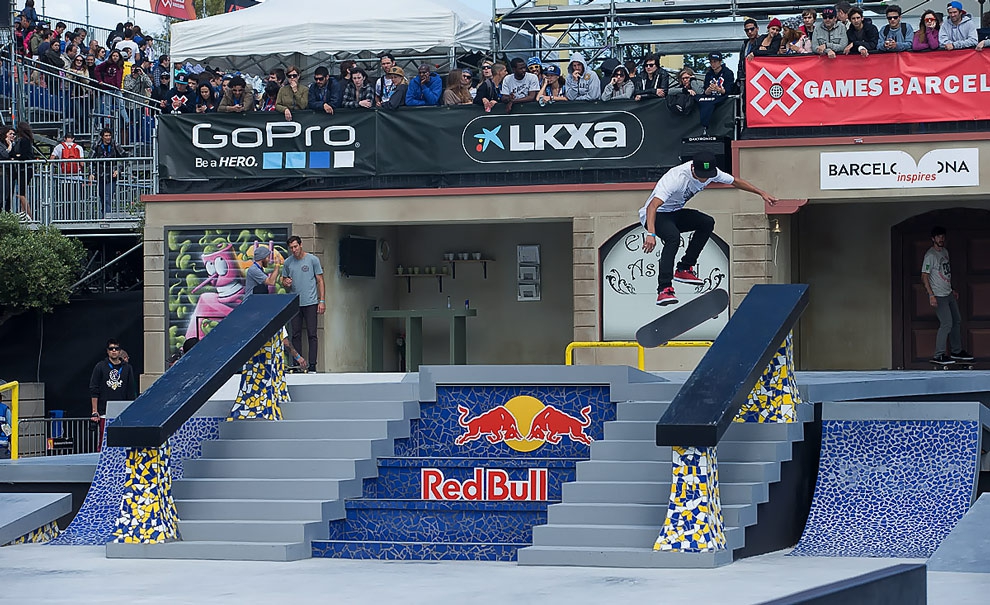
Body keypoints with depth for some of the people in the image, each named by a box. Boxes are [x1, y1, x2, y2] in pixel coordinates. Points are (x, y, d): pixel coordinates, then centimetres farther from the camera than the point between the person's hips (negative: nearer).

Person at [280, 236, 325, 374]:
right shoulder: (288, 262, 8)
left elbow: (320, 281, 1)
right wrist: (286, 283, -8)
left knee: (312, 335, -4)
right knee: (296, 335, 5)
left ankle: (312, 365, -3)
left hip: (310, 303, -3)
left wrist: (322, 301, -5)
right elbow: (284, 280, 18)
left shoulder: (312, 259, 0)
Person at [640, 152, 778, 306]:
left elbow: (735, 182, 7)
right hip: (656, 215, -8)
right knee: (673, 236, -33)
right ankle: (664, 289, -40)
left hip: (675, 212, 8)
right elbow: (652, 206, -44)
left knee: (707, 223, -2)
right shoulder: (677, 178, -35)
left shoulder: (710, 172, -13)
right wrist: (651, 234, -57)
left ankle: (684, 269, 4)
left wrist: (762, 193, 4)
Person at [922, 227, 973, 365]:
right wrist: (931, 295, -24)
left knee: (957, 321, 15)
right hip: (938, 296, -9)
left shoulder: (945, 252, 12)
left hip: (948, 294, 9)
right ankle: (938, 356, -8)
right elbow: (924, 277, -18)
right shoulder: (930, 255, -15)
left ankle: (957, 351, 27)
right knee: (947, 324, -13)